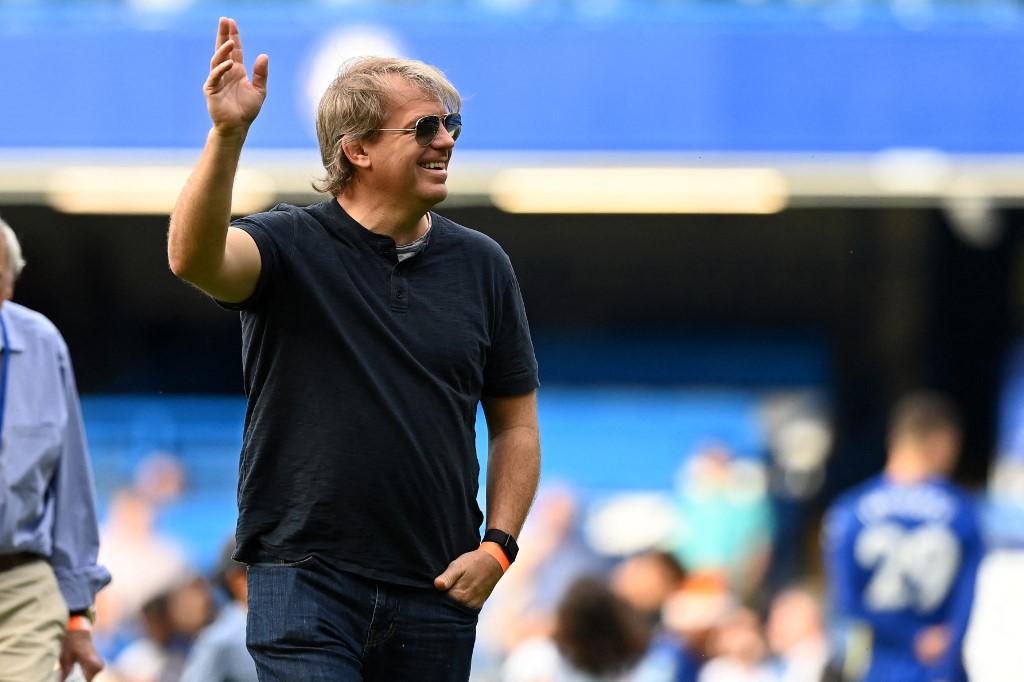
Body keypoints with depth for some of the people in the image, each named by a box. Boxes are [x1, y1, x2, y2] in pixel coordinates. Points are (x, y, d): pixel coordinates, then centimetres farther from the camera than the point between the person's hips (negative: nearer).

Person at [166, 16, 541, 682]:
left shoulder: (481, 265, 10)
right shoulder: (290, 246, -1)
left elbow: (516, 423, 14)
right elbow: (194, 257, -24)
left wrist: (498, 547, 1)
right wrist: (227, 134, -38)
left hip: (436, 596, 4)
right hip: (306, 582, -4)